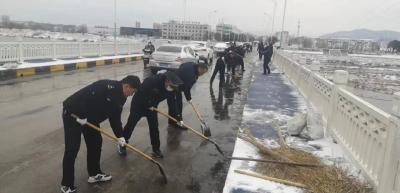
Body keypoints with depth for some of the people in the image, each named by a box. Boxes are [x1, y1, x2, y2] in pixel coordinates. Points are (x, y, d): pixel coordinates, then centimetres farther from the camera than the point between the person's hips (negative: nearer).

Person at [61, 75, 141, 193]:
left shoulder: (120, 97, 2)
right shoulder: (109, 86, -27)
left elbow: (115, 117, 5)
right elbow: (86, 95, -31)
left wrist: (119, 136, -2)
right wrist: (81, 116, -24)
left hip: (90, 117, 9)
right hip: (73, 113, -9)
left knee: (95, 143, 12)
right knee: (72, 149, -6)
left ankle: (94, 174, 28)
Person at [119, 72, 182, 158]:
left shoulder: (172, 89, -19)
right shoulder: (152, 81, -37)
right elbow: (140, 92, -28)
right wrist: (148, 104, -21)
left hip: (152, 106, 4)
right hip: (139, 103, -4)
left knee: (154, 127, 2)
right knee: (131, 124, 7)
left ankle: (156, 148, 16)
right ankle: (122, 144, 27)